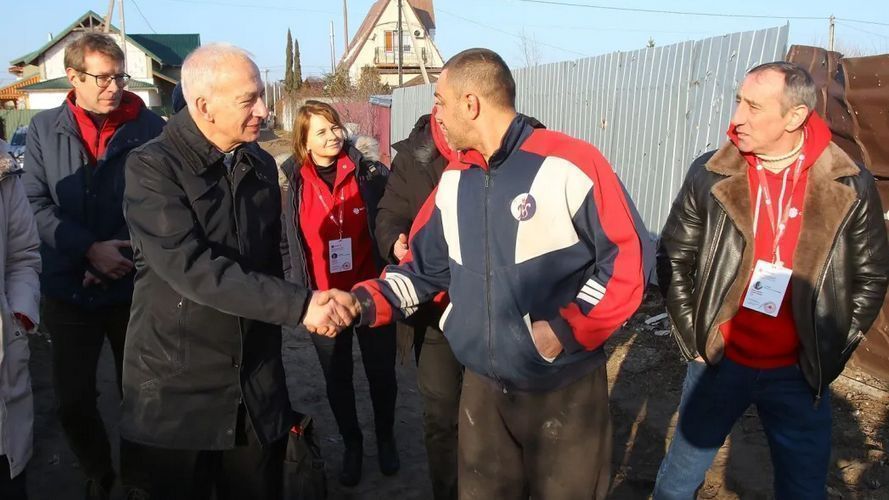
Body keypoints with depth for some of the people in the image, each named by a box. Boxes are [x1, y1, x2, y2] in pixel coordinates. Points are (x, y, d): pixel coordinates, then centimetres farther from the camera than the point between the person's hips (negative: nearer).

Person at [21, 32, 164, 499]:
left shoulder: (151, 128, -5)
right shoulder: (44, 128, 1)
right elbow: (36, 204, -5)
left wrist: (125, 255, -16)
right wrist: (90, 249, -17)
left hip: (135, 286, -1)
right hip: (68, 288, 2)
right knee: (73, 399, 9)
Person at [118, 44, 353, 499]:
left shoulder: (261, 165, 6)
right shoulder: (153, 167, -12)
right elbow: (191, 267, -24)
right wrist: (299, 305, -28)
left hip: (256, 386, 5)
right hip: (175, 391, -4)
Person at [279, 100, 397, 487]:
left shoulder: (369, 174, -5)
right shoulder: (293, 185, -1)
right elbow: (285, 242, 7)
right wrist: (296, 289, 2)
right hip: (324, 300, 1)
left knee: (381, 371, 14)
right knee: (337, 377, 15)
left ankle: (385, 438, 38)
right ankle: (351, 444, 37)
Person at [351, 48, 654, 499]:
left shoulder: (571, 164, -16)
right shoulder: (453, 181, 4)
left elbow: (628, 259, -14)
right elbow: (424, 266, 8)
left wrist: (565, 330, -19)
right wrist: (364, 302, -7)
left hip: (566, 390, -5)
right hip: (482, 386, 5)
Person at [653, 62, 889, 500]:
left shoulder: (851, 187, -8)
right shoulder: (710, 176, -9)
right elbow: (674, 259, 0)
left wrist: (831, 353, 1)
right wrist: (693, 338, -2)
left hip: (800, 374, 1)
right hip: (719, 363, 0)